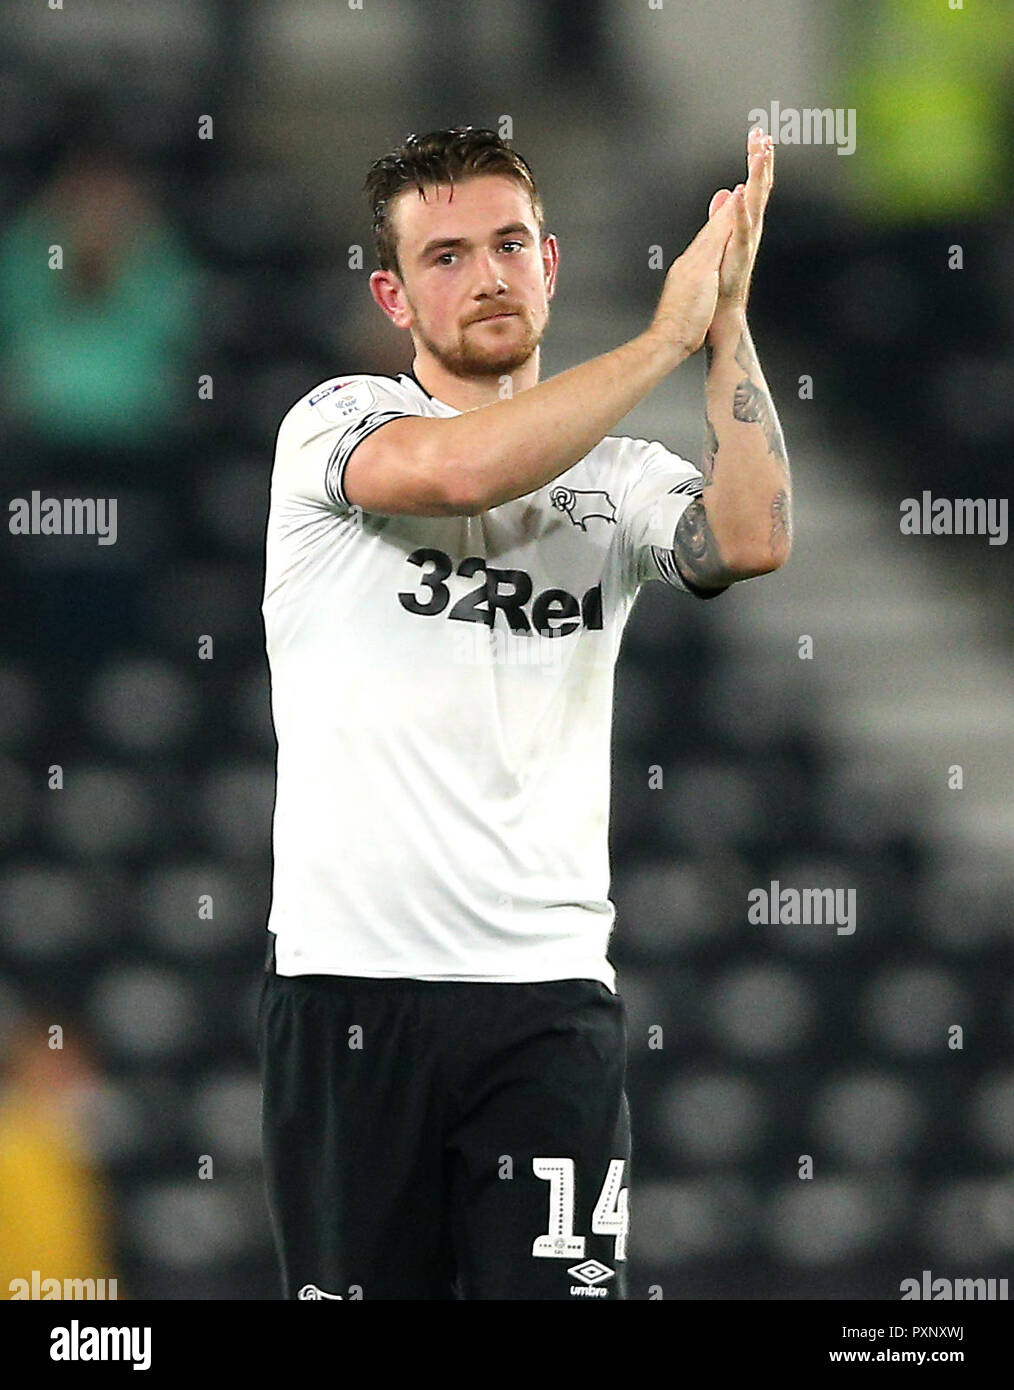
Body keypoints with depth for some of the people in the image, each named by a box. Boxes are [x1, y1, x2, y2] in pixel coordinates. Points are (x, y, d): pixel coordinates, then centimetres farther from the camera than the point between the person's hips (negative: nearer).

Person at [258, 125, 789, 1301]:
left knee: (560, 1291, -6)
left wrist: (730, 317, -11)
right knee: (365, 1288, 1)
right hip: (346, 983, -2)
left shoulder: (614, 477, 12)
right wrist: (672, 332, -13)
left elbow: (750, 539, -9)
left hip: (548, 994, 2)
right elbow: (455, 468, -20)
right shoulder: (335, 422, 2)